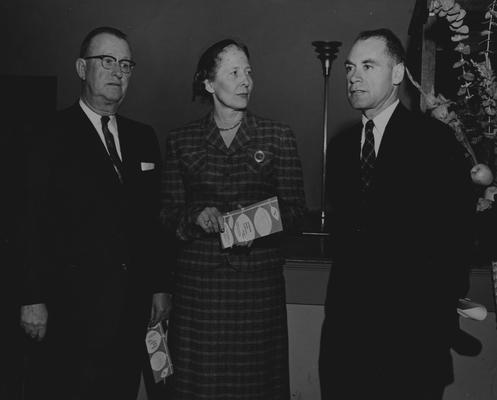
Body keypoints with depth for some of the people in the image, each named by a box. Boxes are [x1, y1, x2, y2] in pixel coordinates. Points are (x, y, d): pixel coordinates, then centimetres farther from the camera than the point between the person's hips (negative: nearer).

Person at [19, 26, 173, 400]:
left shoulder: (143, 137, 12)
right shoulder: (51, 135, -5)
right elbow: (34, 221, -9)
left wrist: (160, 285, 11)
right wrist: (35, 298, -12)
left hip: (133, 300, 5)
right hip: (76, 303, -5)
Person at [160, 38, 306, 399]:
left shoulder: (278, 137, 5)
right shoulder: (181, 142, 7)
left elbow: (295, 209, 4)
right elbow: (169, 212, 9)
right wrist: (197, 216, -12)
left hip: (259, 280, 0)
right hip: (199, 282, 1)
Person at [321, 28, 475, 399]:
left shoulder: (435, 139, -7)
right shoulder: (340, 146, 10)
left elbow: (455, 233, -8)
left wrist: (441, 320, -10)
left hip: (413, 327, -5)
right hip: (346, 324, 5)